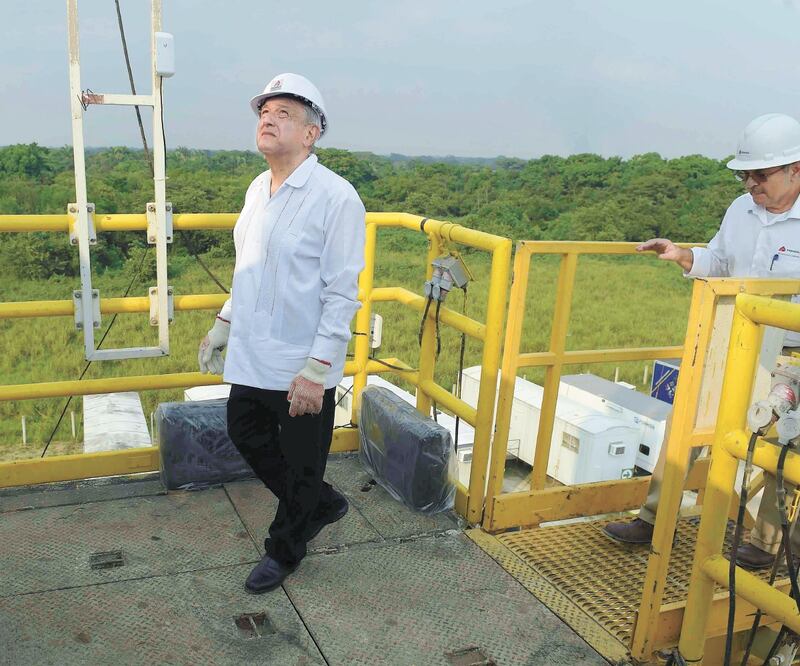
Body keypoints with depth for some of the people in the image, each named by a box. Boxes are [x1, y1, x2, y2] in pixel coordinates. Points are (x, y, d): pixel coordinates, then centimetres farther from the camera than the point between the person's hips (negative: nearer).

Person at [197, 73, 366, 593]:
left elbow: (342, 293, -19)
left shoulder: (336, 197, -17)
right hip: (250, 357, 8)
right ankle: (322, 504, 42)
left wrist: (316, 369, -22)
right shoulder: (258, 189, 7)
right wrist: (224, 324, 18)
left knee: (301, 466, 10)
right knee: (246, 435, 21)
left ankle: (285, 550, 36)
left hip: (300, 368, -8)